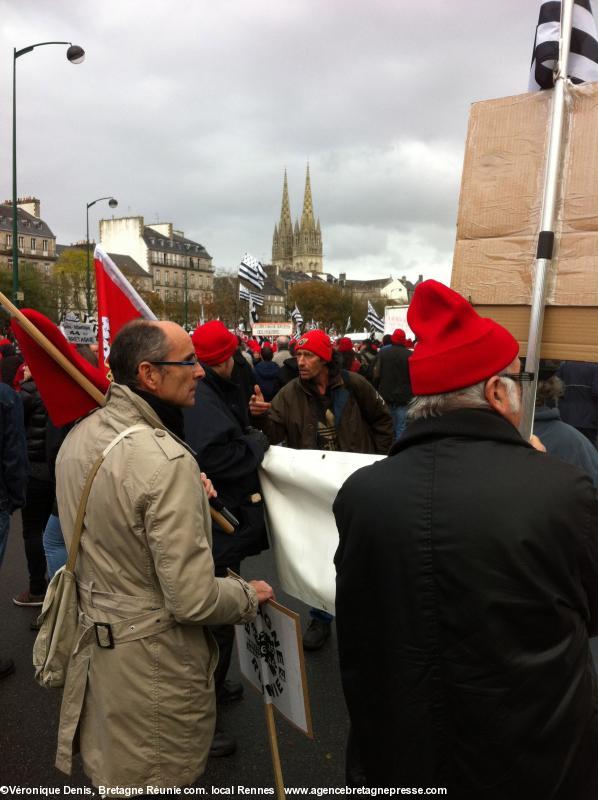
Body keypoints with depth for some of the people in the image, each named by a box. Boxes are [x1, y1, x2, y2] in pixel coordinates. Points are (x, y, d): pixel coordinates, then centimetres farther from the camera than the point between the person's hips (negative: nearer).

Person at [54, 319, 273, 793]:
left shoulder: (78, 437, -2)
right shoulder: (167, 460, -29)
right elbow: (193, 599, -27)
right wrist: (250, 595, -8)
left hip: (92, 641, 7)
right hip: (153, 663, -7)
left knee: (114, 775, 27)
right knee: (159, 778, 17)